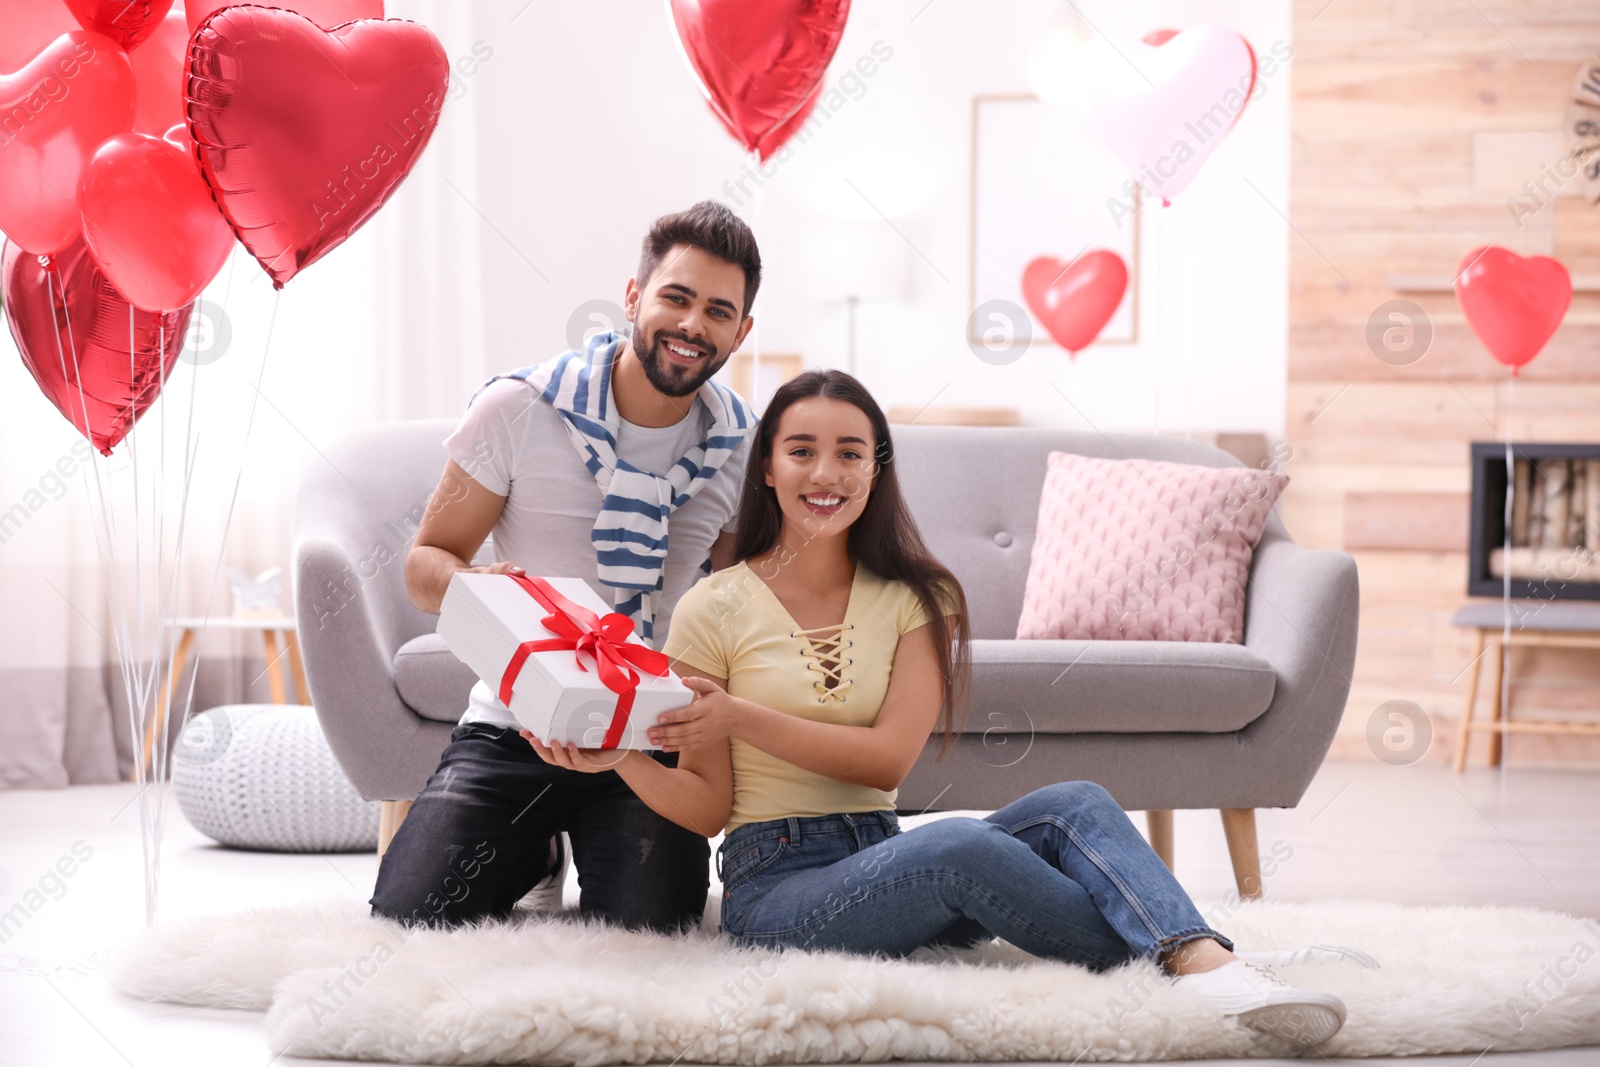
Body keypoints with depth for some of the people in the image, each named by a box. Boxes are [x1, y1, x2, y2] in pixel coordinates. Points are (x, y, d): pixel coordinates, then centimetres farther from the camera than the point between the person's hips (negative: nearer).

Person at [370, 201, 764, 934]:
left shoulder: (744, 449, 2)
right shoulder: (517, 408, -6)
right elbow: (427, 560, -1)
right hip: (513, 729, 0)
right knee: (407, 919, -17)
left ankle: (601, 856, 17)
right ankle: (533, 856, 18)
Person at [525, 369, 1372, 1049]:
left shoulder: (913, 600, 10)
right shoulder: (714, 610, 1)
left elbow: (890, 757, -5)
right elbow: (708, 807, 1)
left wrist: (741, 717, -16)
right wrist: (619, 759, -19)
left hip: (882, 858, 4)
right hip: (773, 885, -4)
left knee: (1073, 805, -22)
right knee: (961, 843, -34)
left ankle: (1208, 964, -45)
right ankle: (1172, 958, -27)